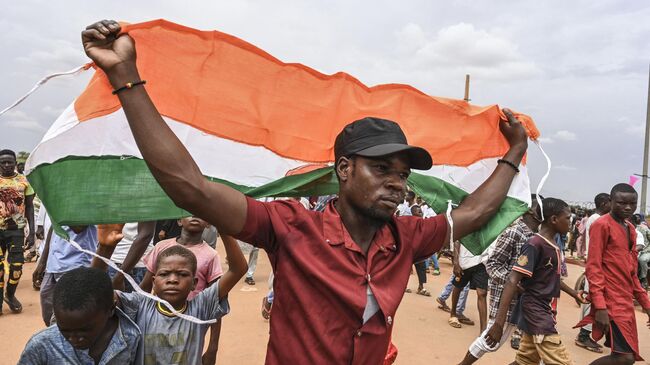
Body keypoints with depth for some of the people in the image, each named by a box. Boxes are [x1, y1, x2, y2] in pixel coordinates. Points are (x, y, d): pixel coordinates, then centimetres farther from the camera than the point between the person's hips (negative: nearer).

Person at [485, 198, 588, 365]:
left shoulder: (553, 245, 10)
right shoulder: (535, 245, -18)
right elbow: (512, 281, -24)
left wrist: (574, 294, 31)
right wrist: (499, 323, -30)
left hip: (543, 313, 9)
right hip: (537, 313, -9)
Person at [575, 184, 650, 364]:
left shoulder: (630, 229, 15)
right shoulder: (602, 225, -11)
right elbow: (593, 268, -16)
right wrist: (600, 307, -22)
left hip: (626, 302, 9)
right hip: (611, 302, -9)